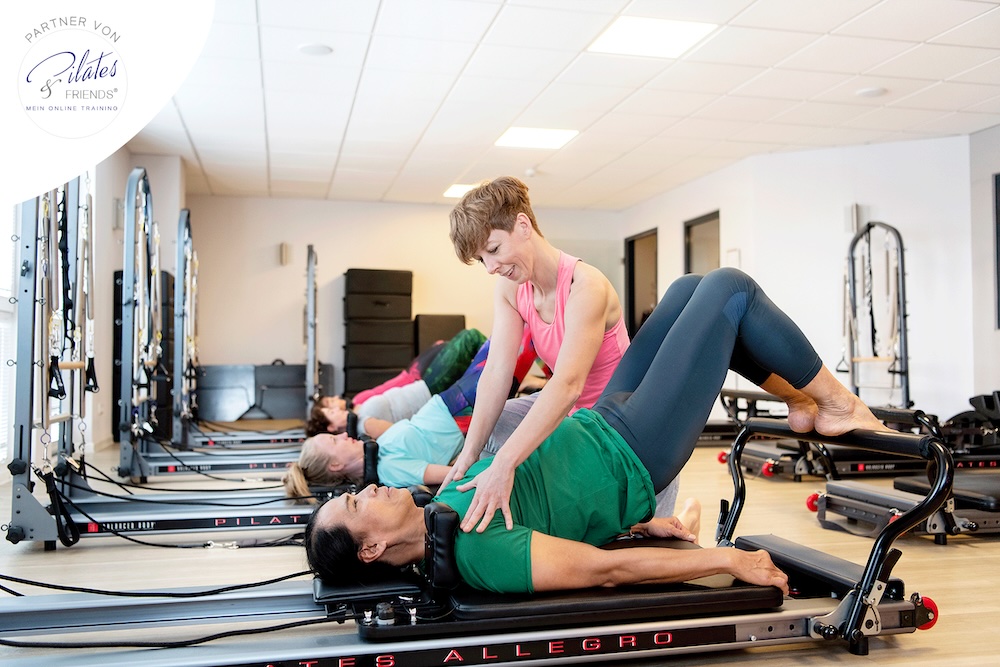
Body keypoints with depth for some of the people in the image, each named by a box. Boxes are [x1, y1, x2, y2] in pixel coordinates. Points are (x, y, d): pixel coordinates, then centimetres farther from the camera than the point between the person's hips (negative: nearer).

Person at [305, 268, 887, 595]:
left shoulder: (445, 504, -2)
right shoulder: (478, 553, -30)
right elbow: (606, 569, -27)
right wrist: (728, 559, -22)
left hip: (602, 424, 8)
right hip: (634, 452, -8)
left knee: (689, 290, 10)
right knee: (731, 289, -5)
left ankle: (802, 402, 23)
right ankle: (837, 403, 16)